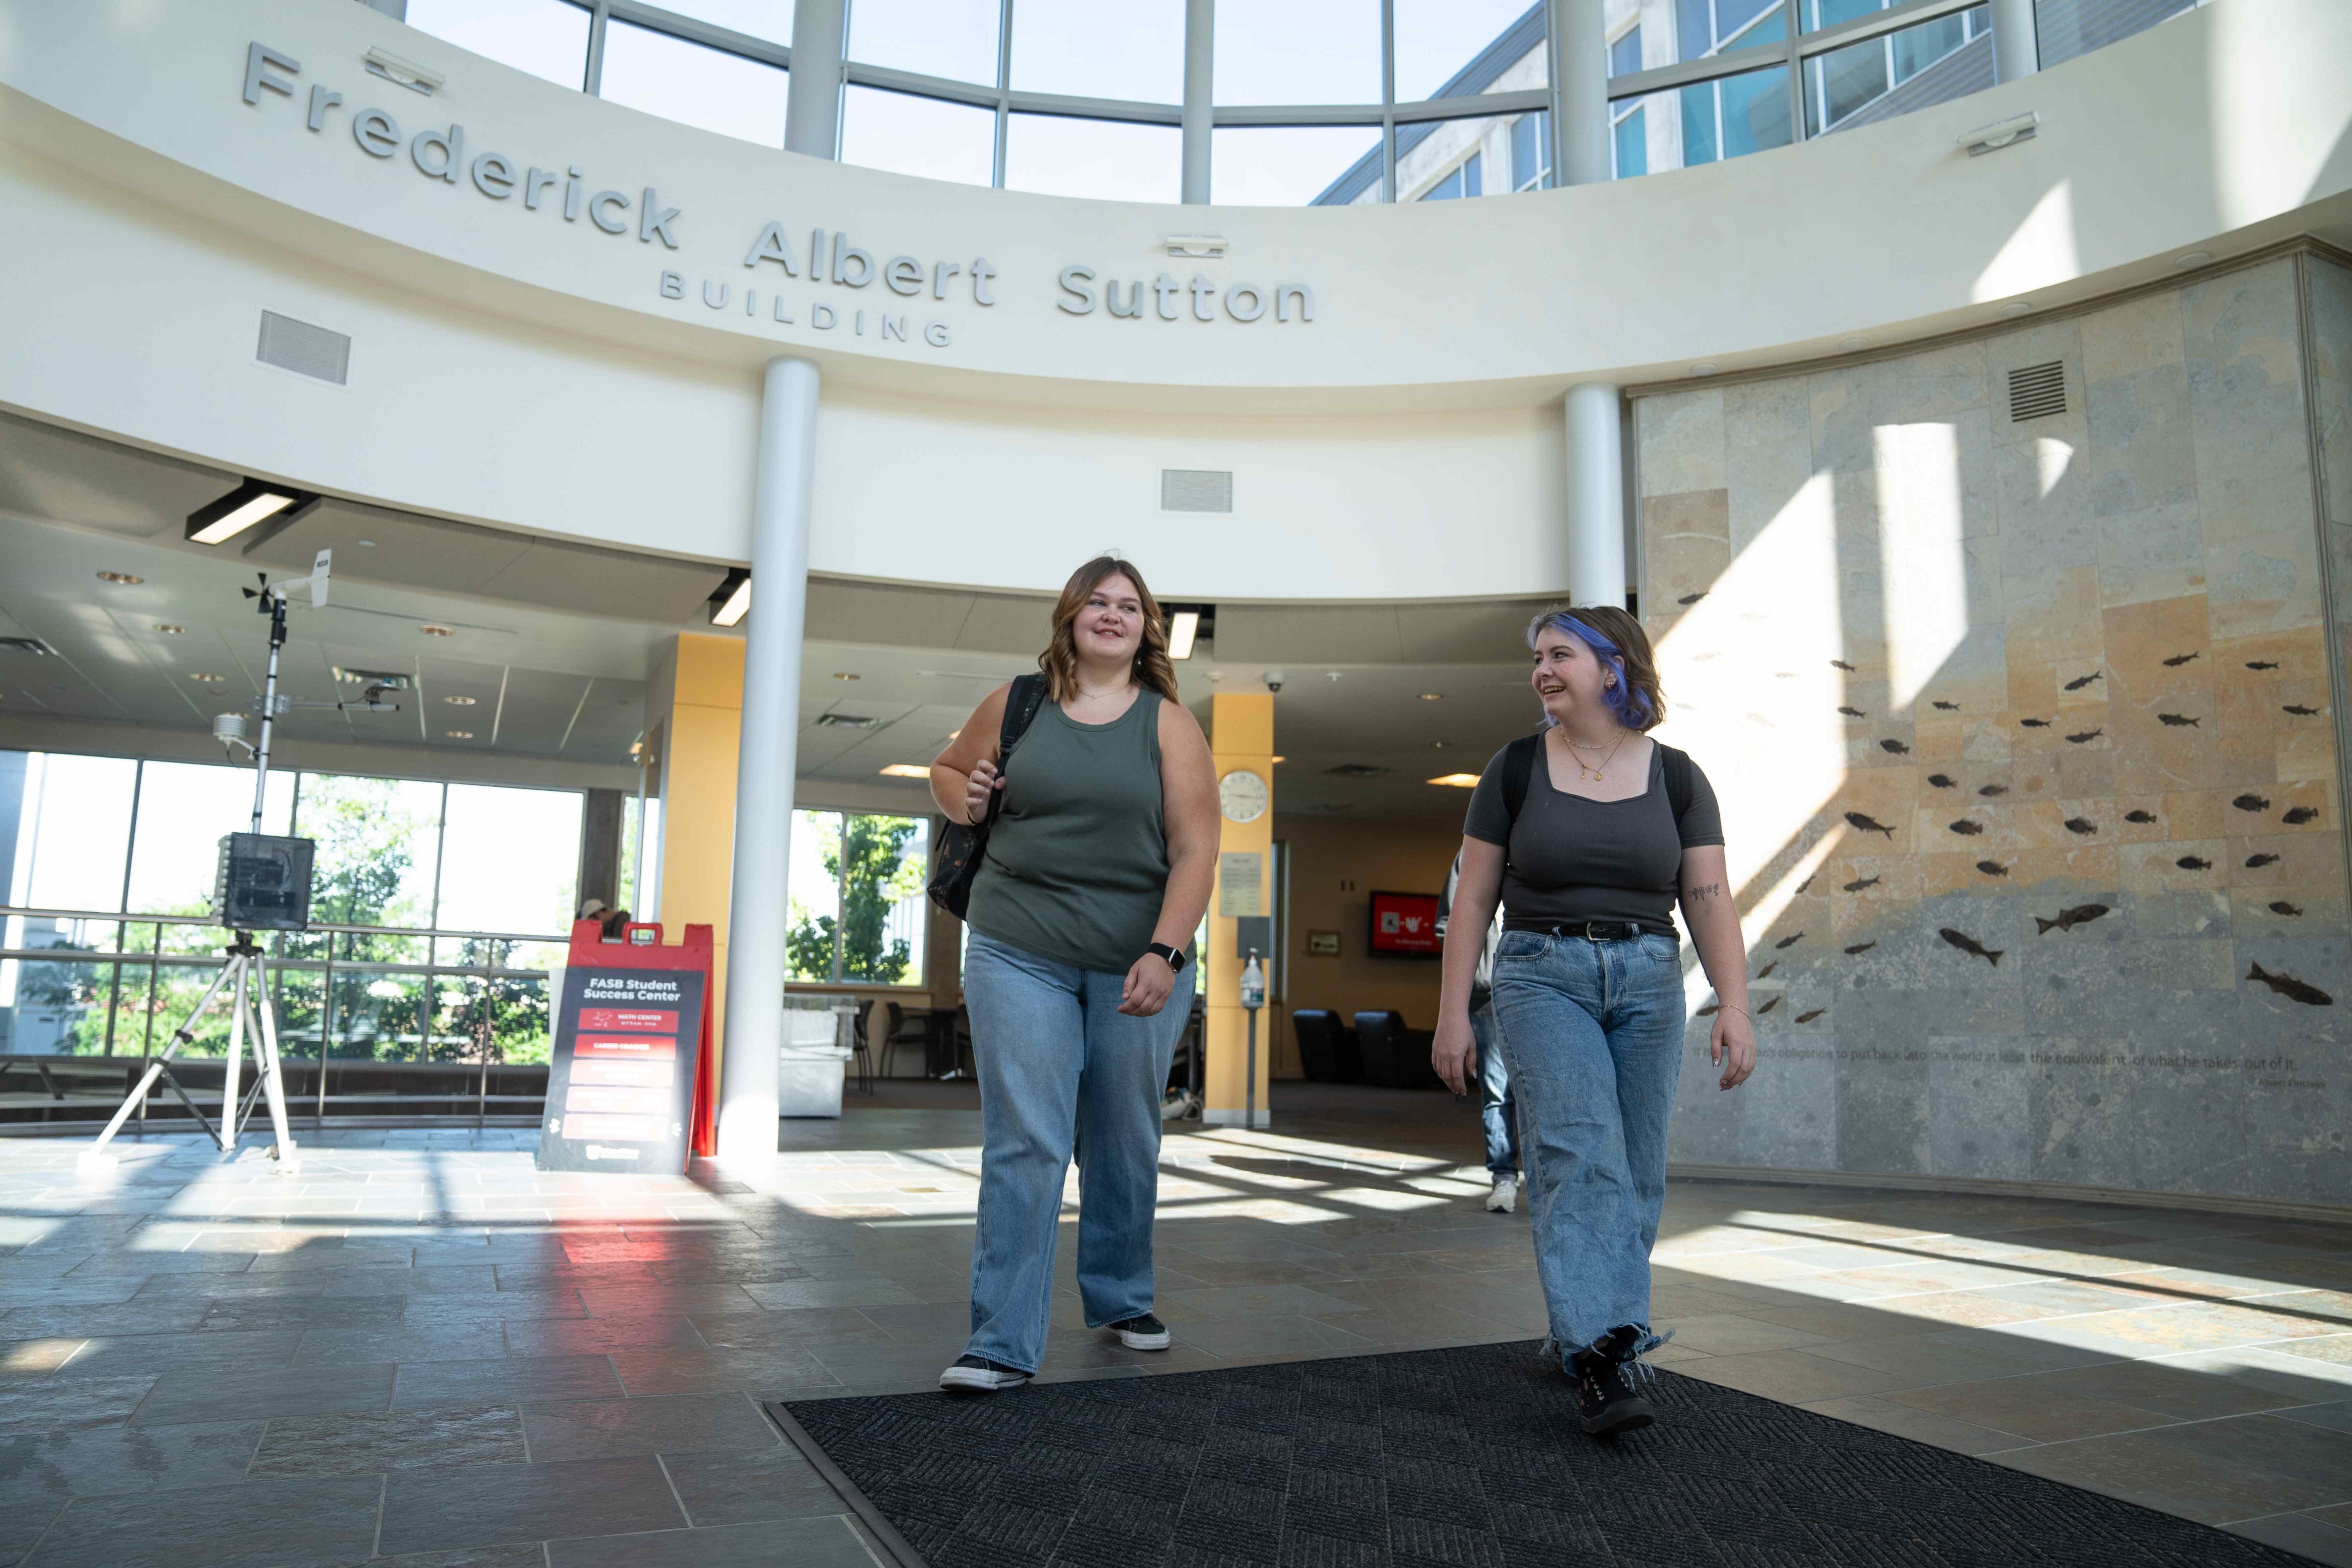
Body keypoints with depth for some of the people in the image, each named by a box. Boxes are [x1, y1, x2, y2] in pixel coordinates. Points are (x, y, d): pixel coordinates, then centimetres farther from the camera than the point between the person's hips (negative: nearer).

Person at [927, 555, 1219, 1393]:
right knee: (1023, 1143, -6)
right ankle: (1003, 1342, 0)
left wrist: (1164, 954, -18)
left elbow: (1195, 852, -6)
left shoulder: (1170, 725, 1)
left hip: (1139, 963, 1)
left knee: (1125, 1143, 12)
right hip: (1020, 954, 0)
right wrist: (965, 801, 0)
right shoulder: (1015, 704, 6)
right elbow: (948, 767, 24)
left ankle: (1121, 1301, 33)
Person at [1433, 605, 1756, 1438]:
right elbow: (1473, 900, 3)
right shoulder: (1516, 769, 2)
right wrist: (1452, 1011, -1)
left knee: (1634, 1174, 5)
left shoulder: (1675, 777, 4)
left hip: (1647, 980, 2)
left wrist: (1734, 1004, -12)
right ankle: (1601, 1355, -21)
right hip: (1543, 977, -2)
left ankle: (1582, 1335, 21)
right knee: (1580, 1154, -18)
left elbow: (1710, 903, 0)